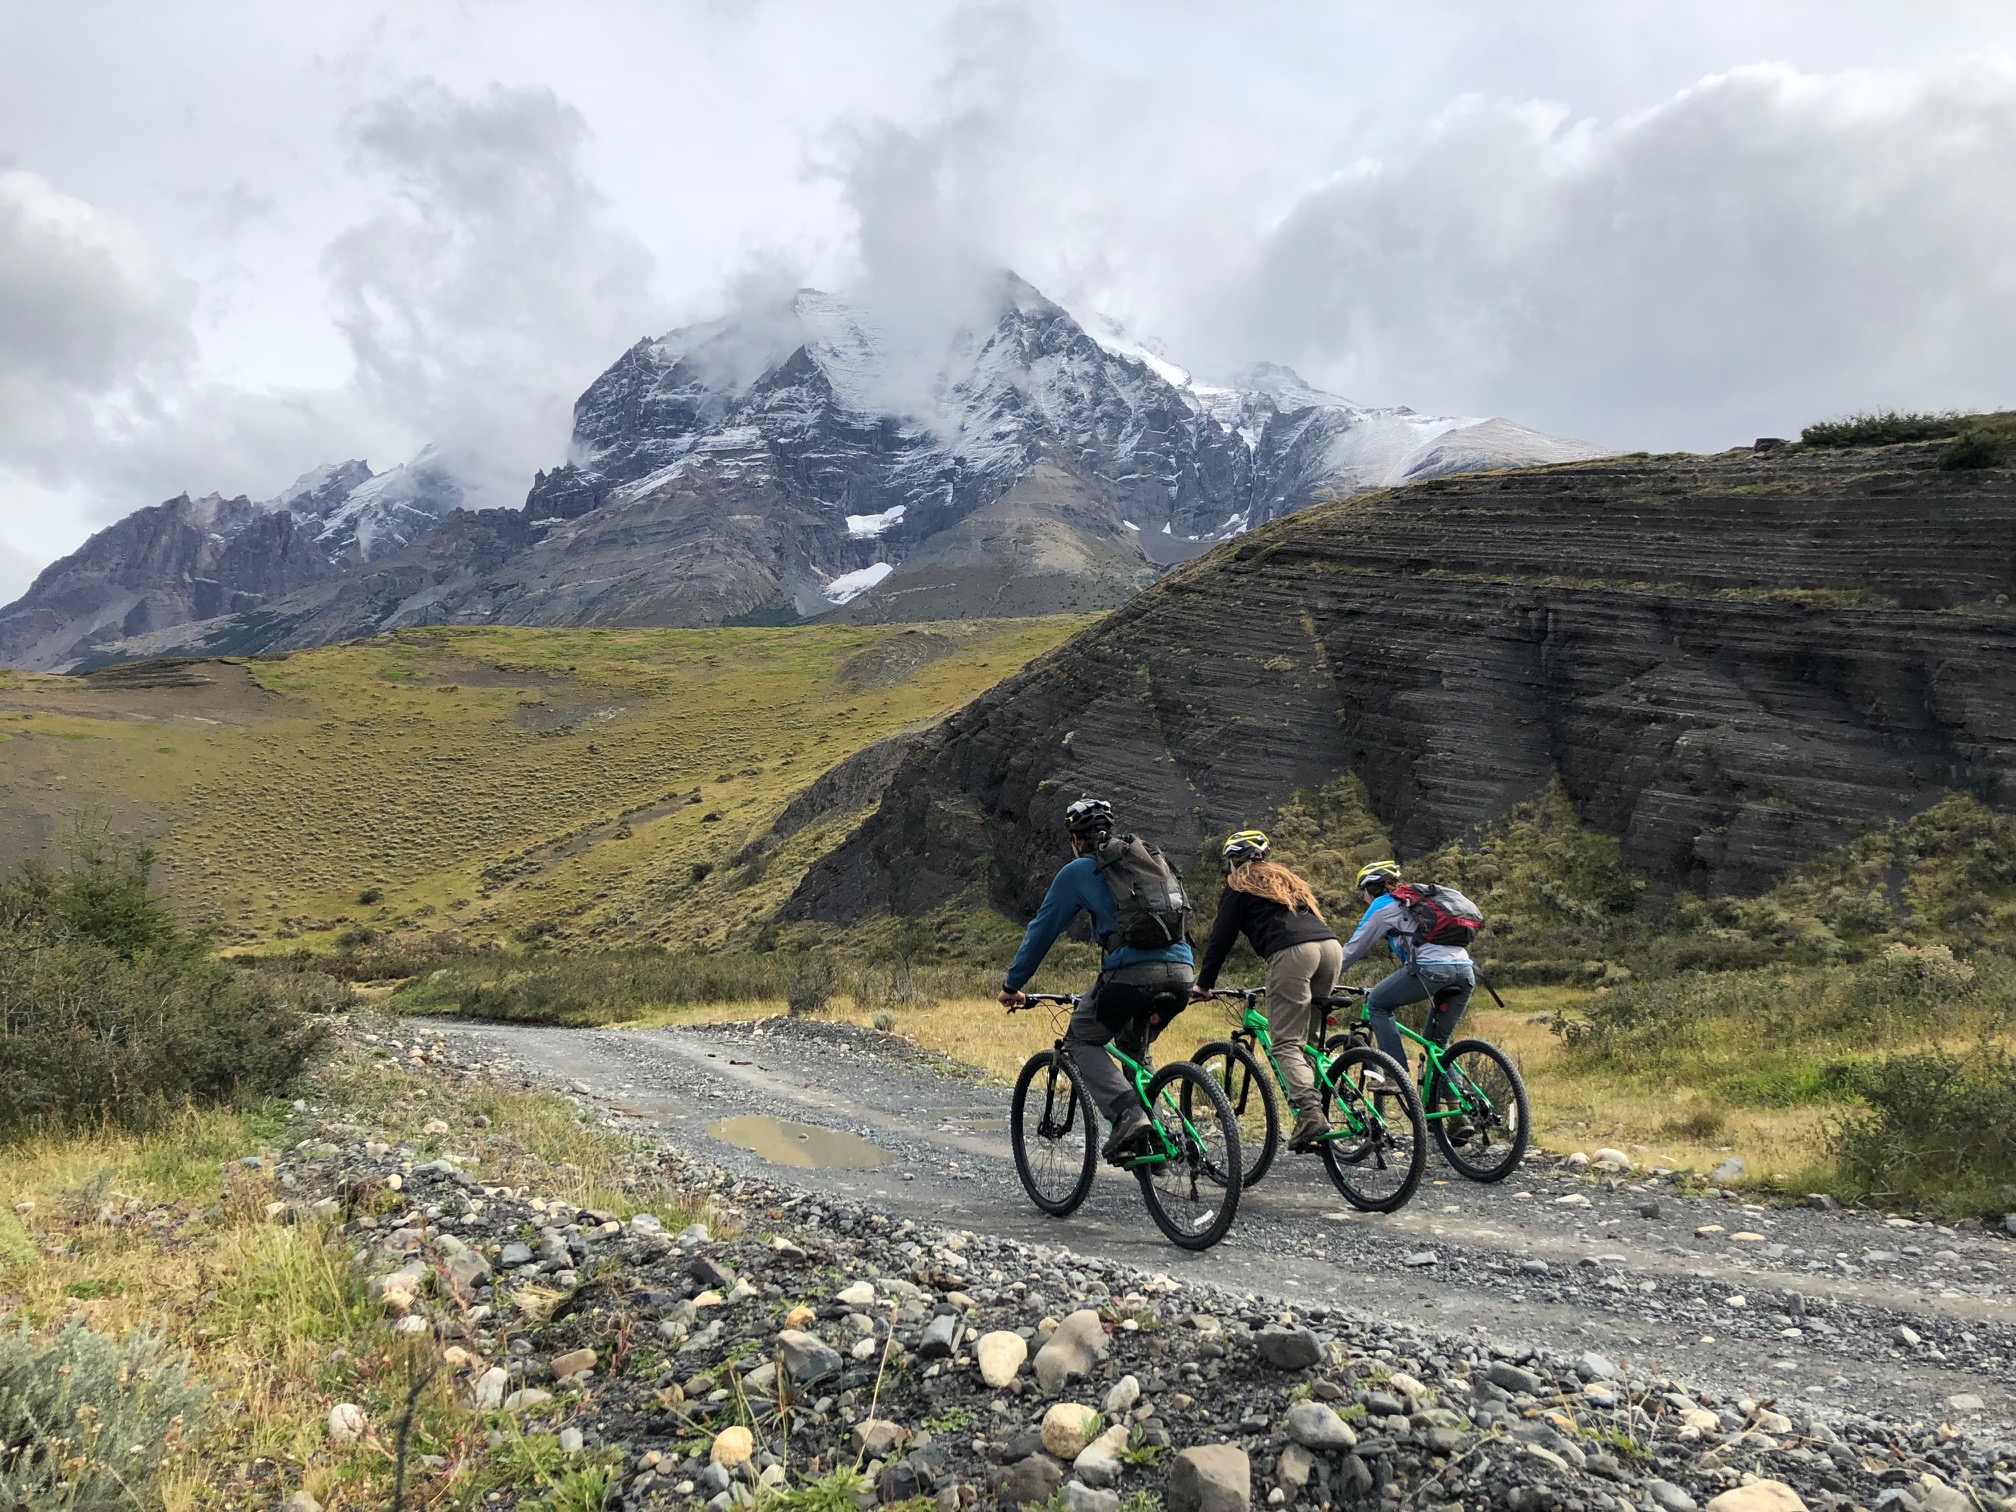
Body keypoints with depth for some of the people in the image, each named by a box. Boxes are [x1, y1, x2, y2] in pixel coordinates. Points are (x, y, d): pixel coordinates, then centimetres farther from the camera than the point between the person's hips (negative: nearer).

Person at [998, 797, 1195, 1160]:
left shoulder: (1077, 871, 12)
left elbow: (1041, 930, 17)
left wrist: (1012, 985, 27)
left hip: (1132, 971, -6)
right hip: (1182, 973, 6)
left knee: (1081, 1042, 13)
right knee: (1135, 1046, 29)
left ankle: (1128, 1114, -9)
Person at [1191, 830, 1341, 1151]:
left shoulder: (1239, 886, 18)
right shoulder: (1287, 879, 36)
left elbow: (1221, 937, 12)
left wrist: (1204, 983, 20)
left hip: (1292, 951, -6)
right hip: (1332, 945, 6)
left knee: (1285, 1043, -5)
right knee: (1304, 1037, 15)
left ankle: (1310, 1112, -21)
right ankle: (1309, 1097, 5)